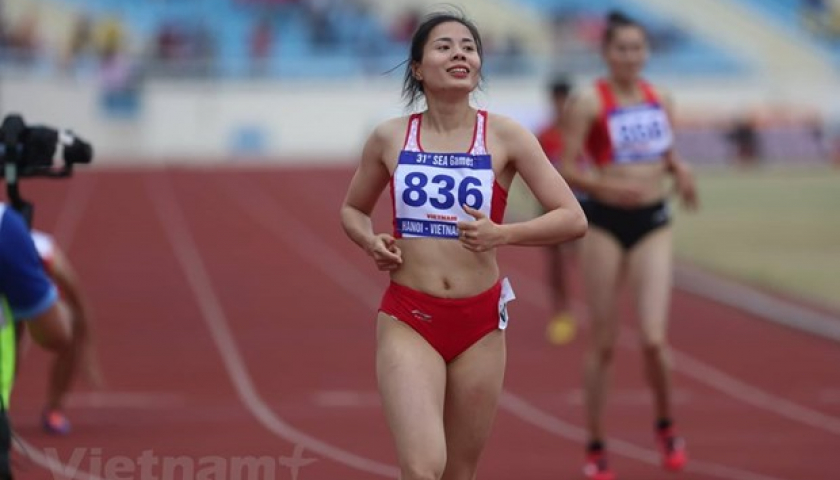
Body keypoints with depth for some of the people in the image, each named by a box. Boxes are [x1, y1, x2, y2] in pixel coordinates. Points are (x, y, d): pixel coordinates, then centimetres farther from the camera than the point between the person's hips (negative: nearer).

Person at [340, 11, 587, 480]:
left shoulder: (504, 135, -2)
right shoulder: (390, 138, 1)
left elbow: (573, 218, -4)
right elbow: (354, 209, 18)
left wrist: (501, 234, -19)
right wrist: (371, 242, -4)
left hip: (479, 323, 1)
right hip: (408, 321, -1)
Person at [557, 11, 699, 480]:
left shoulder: (661, 99, 6)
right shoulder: (589, 102, -7)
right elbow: (568, 169, -8)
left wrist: (680, 171, -4)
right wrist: (607, 187, -25)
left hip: (654, 222, 2)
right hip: (606, 222, -2)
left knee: (654, 338, -9)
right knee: (604, 342, 3)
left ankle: (667, 426, 17)